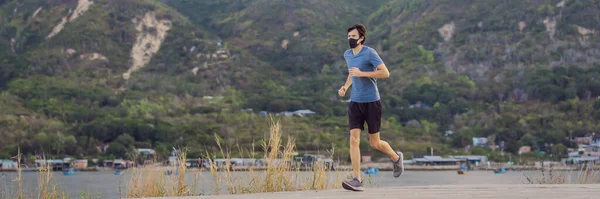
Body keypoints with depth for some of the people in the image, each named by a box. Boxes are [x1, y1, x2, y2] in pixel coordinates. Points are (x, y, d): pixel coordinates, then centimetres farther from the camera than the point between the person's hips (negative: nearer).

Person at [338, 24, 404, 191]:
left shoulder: (369, 53, -12)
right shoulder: (347, 54, 8)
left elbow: (385, 73, -18)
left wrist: (362, 73, -23)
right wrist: (345, 86, 8)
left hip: (371, 102, -5)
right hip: (355, 102, 5)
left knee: (375, 143, 5)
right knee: (354, 139, -10)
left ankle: (396, 157, 36)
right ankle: (357, 180, -10)